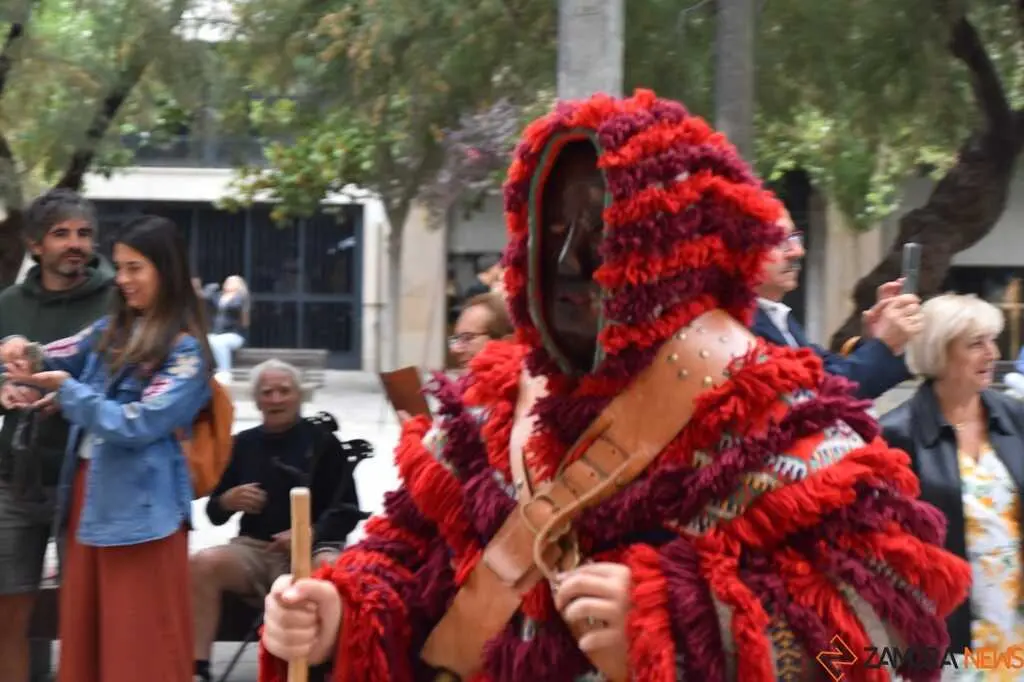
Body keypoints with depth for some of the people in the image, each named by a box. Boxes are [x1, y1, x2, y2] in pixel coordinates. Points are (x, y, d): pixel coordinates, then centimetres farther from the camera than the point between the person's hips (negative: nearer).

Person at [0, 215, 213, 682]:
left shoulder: (186, 351, -9)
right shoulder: (110, 330, 13)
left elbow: (139, 424, -16)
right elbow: (55, 359, 11)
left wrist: (67, 390, -15)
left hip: (140, 504, -7)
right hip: (88, 490, 7)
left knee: (140, 640, -1)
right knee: (85, 632, 12)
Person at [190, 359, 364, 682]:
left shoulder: (322, 442, 3)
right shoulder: (244, 444, 11)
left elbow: (348, 511, 0)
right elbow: (214, 514, 15)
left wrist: (307, 535, -18)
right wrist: (227, 501, -10)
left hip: (312, 548, -3)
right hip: (254, 549, 3)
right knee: (201, 564, -27)